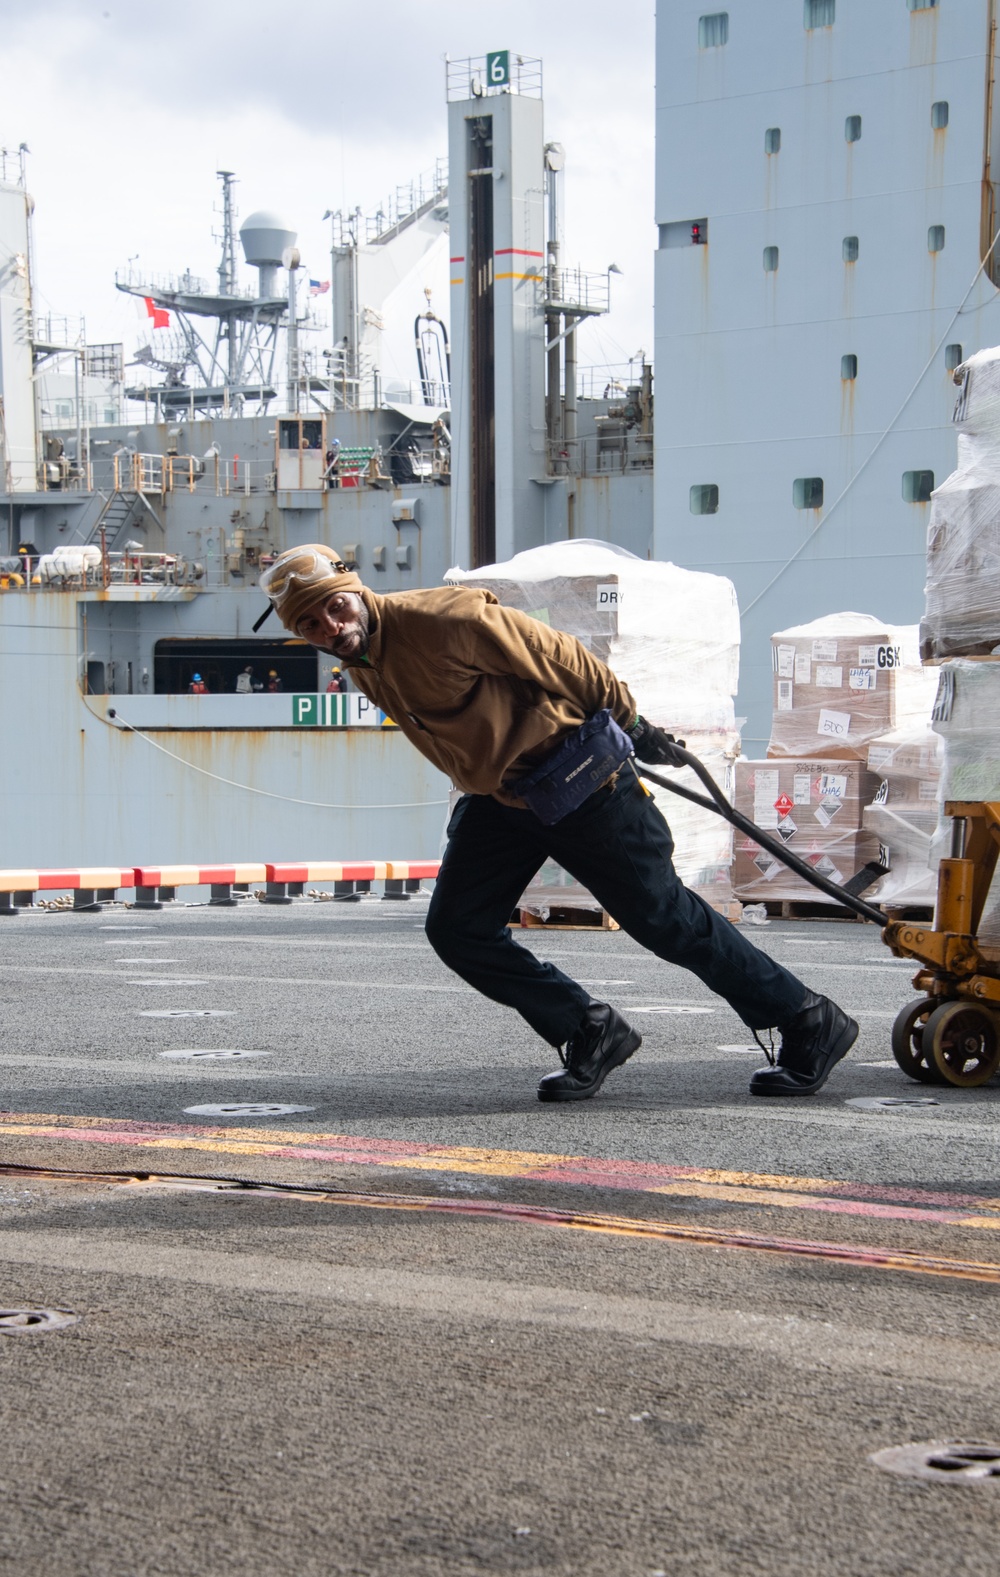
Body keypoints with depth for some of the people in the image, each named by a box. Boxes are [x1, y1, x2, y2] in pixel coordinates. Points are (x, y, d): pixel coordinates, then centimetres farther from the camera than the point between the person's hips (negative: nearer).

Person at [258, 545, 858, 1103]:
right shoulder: (361, 666, 2)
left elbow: (558, 656, -16)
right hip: (495, 799, 8)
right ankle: (592, 1033, 13)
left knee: (664, 918, -3)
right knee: (456, 930, -2)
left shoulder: (440, 619, -24)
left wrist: (629, 721, -7)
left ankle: (812, 1024, 12)